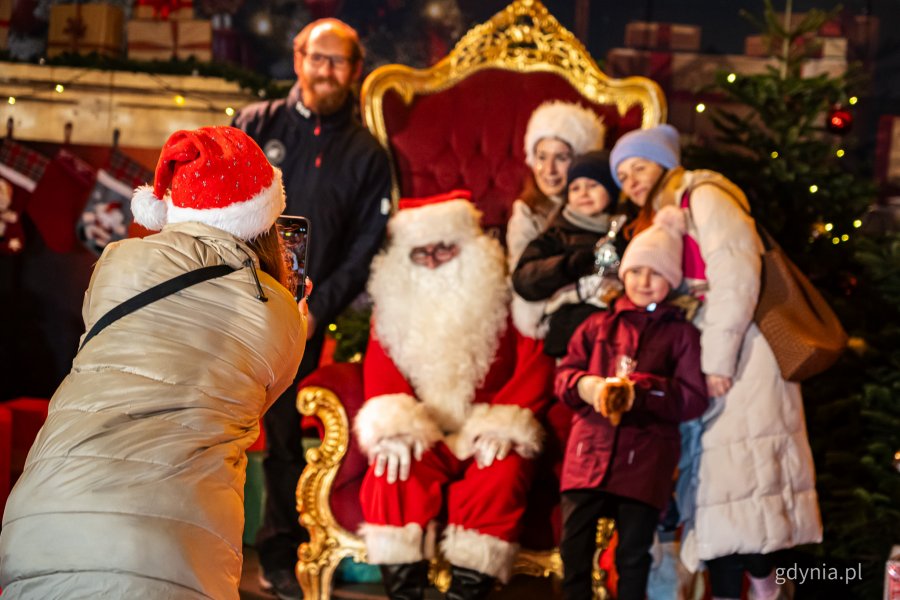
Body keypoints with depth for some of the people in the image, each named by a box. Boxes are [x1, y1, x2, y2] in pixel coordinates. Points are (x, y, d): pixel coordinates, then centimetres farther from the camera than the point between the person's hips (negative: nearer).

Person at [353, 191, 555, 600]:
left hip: (483, 439, -1)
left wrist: (503, 424, -17)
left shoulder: (504, 297, 5)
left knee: (499, 479, -32)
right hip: (422, 438, 1)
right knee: (393, 474, -30)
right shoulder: (394, 303, 13)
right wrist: (392, 425, -17)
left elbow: (535, 367, -4)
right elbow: (380, 368, 2)